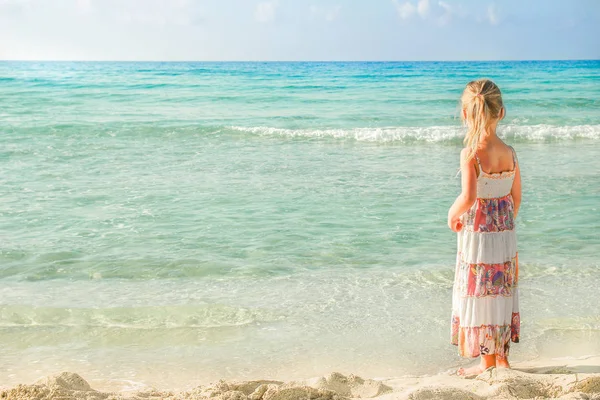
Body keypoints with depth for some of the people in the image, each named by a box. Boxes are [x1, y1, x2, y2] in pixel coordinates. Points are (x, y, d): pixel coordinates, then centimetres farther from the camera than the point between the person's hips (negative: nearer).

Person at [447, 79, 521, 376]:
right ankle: (502, 356, 27)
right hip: (506, 235, 6)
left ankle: (488, 361, 18)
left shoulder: (471, 153, -19)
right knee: (502, 293, 17)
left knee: (480, 297, 8)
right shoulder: (509, 153, -1)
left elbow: (468, 197, -29)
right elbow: (516, 198, 7)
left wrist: (452, 215, -10)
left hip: (477, 237, -6)